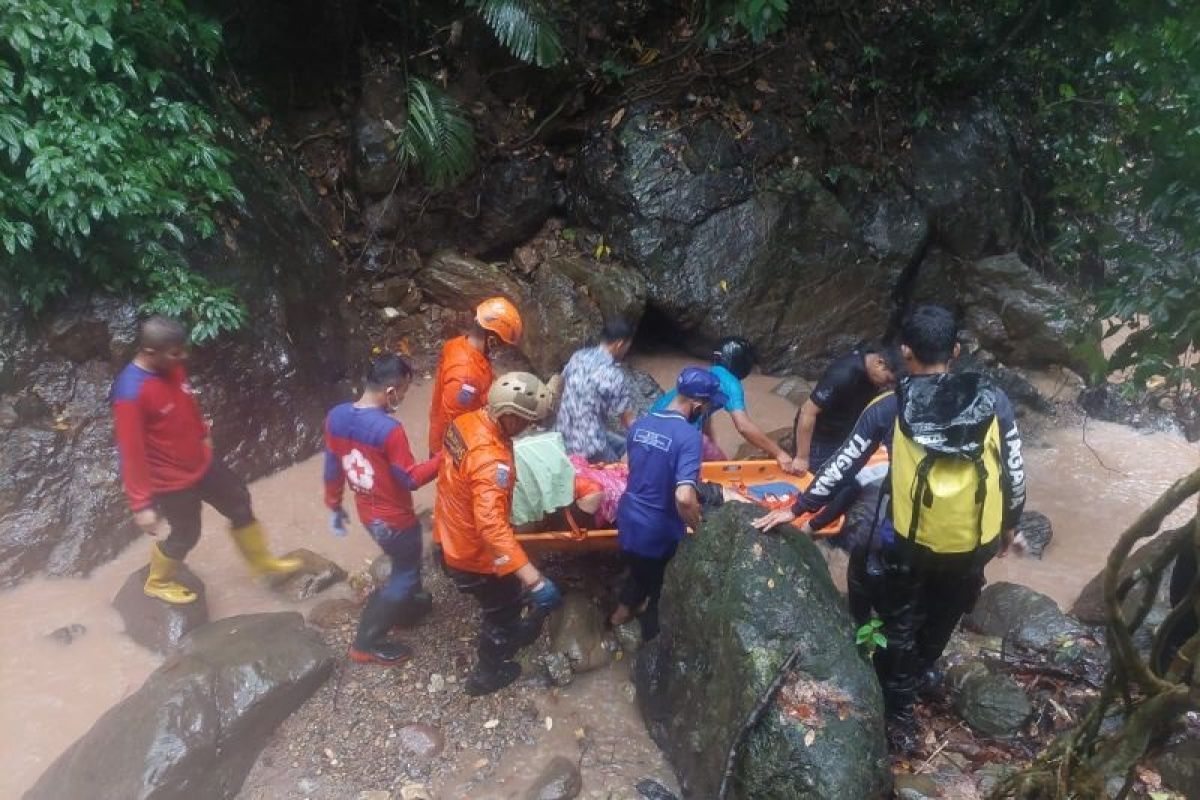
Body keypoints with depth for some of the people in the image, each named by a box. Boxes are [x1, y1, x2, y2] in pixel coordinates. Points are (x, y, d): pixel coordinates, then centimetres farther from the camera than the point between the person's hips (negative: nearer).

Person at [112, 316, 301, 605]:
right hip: (171, 481, -8)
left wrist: (203, 435, 25)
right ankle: (158, 583, 45)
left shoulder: (172, 367, -9)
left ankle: (261, 561, 43)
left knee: (239, 502, 19)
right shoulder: (131, 393, -33)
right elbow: (131, 453, -27)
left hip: (201, 461, 8)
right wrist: (141, 504, -23)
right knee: (185, 535, 14)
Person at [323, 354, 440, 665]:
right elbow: (411, 478, -21)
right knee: (407, 574, 14)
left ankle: (408, 606, 51)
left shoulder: (336, 417, -9)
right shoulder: (389, 429, -30)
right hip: (395, 519, -7)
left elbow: (332, 469, 3)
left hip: (367, 514, 7)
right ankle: (366, 644, 19)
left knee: (402, 564, 30)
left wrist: (335, 506, 16)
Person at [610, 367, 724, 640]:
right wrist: (698, 528, -17)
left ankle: (624, 610, 57)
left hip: (628, 520, 7)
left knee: (640, 569, 34)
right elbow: (684, 498, -36)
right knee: (662, 585, 21)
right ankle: (655, 636, 41)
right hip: (659, 533, -7)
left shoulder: (639, 424, -3)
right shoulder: (689, 436, -26)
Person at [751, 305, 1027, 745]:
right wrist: (1008, 525, 17)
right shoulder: (994, 402, -7)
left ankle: (899, 715, 30)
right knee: (941, 620, 27)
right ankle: (914, 681, 50)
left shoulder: (889, 408, -11)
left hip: (910, 541, -2)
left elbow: (842, 466, -5)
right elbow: (1015, 474, 0)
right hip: (973, 541, 2)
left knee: (900, 626, 20)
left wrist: (797, 509, 7)